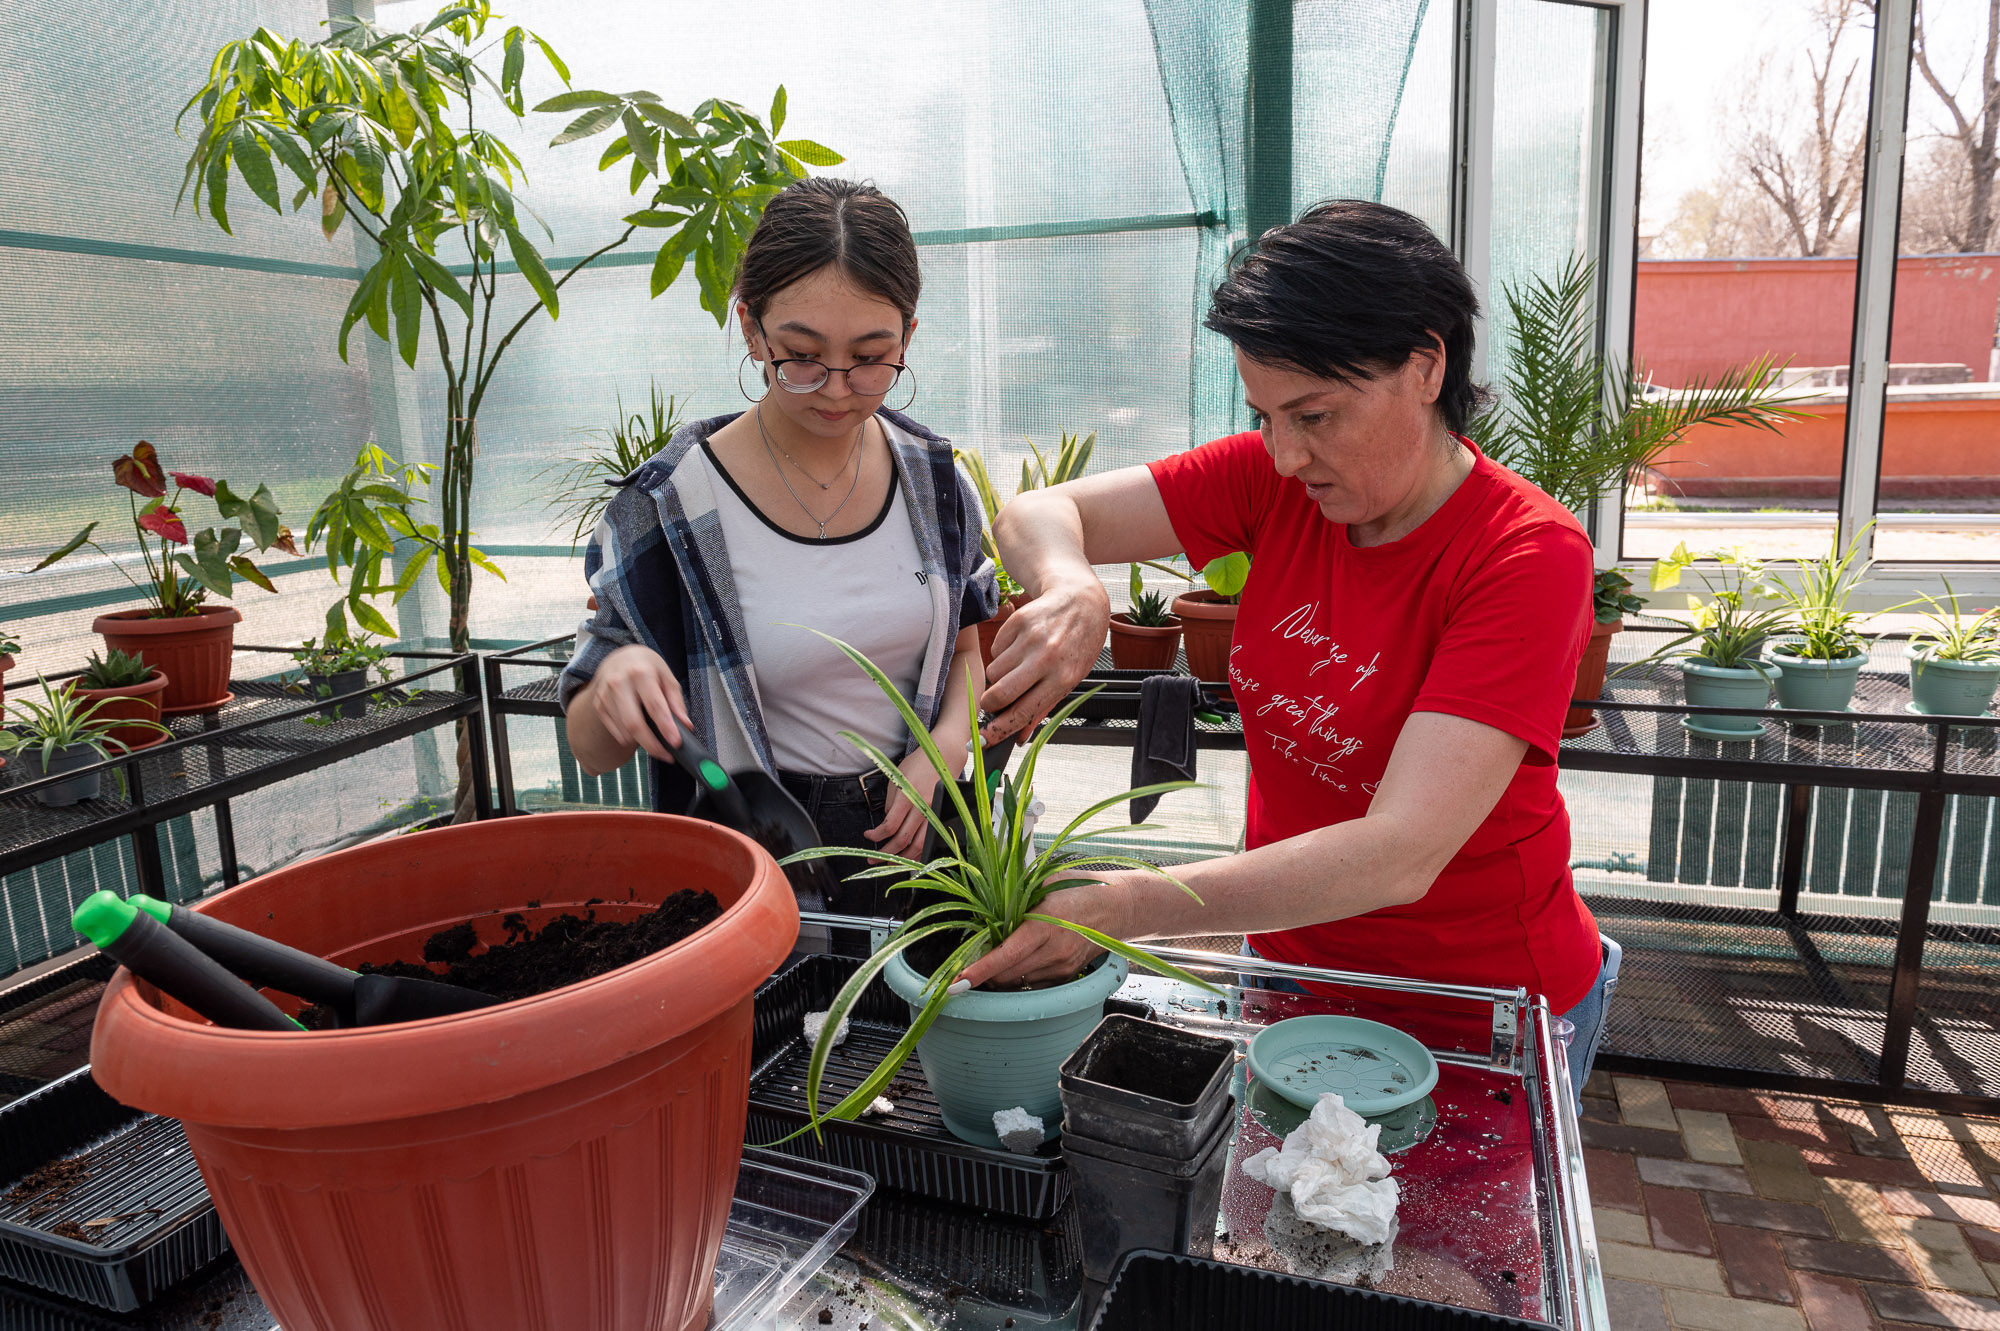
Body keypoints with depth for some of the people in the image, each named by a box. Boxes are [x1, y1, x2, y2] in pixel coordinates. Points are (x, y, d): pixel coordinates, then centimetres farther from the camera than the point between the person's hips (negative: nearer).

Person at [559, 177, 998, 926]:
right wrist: (614, 688, -27)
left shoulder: (930, 476, 0)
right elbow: (592, 751, -5)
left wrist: (945, 746, -5)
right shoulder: (670, 506, -11)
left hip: (915, 835, 3)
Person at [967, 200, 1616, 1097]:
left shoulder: (1529, 555, -26)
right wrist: (1070, 590, -34)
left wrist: (1128, 907, -42)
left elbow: (1400, 854, -35)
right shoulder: (1275, 478, -11)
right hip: (1294, 961, 5)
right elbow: (1037, 514, -11)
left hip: (1484, 999, -4)